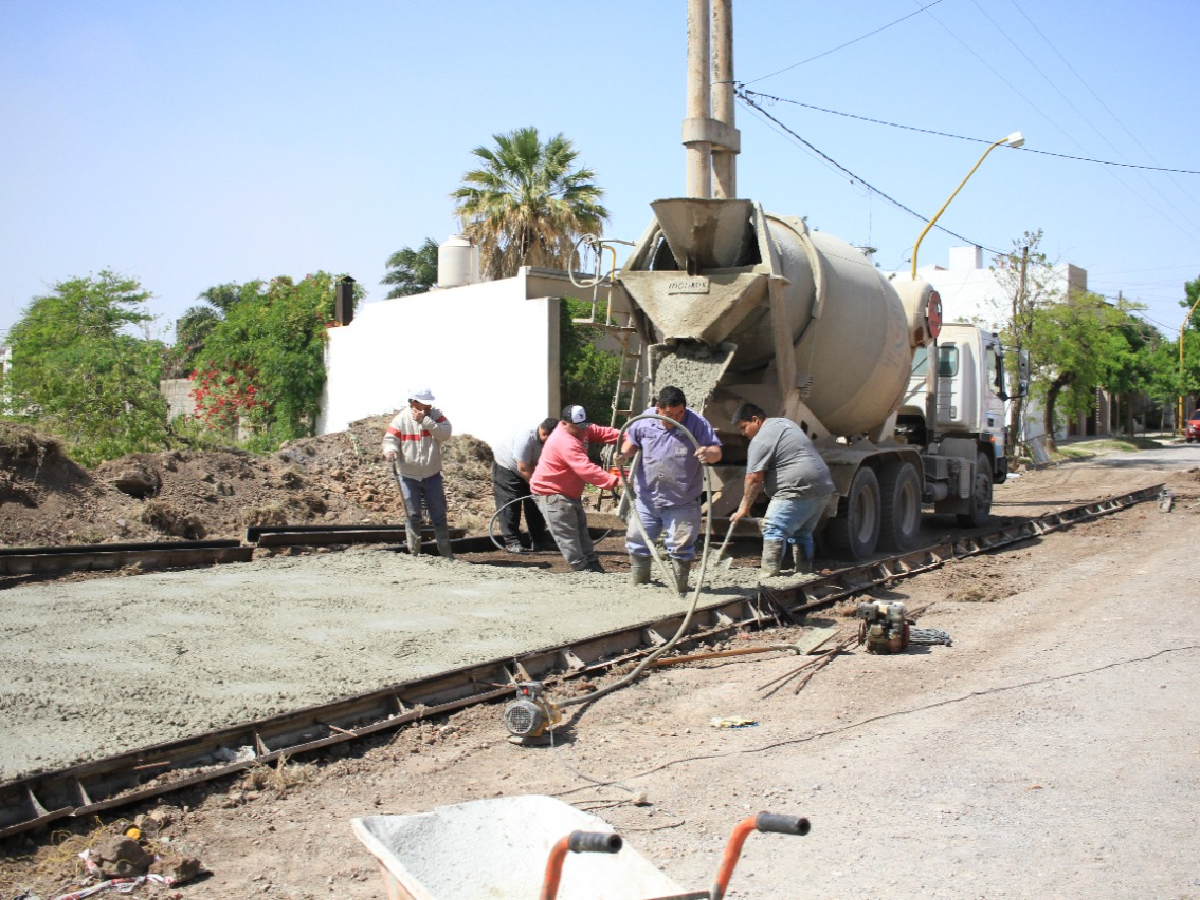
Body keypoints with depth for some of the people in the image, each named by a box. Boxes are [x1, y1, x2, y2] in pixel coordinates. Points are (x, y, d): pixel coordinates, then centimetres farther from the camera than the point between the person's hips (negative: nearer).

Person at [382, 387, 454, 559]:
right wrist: (391, 450, -36)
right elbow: (390, 439, -13)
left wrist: (425, 420, -25)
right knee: (412, 516, 0)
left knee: (439, 516, 8)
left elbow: (445, 434, -18)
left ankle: (447, 554, 17)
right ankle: (414, 553, 9)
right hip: (409, 477, -2)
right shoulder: (401, 419, -8)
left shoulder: (436, 414, -3)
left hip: (432, 475, 2)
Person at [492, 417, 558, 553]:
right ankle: (512, 542, -4)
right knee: (510, 505, -9)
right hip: (506, 467, -6)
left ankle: (538, 541, 11)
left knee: (535, 504, 4)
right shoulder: (526, 438, -38)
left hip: (530, 471, 6)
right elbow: (523, 468, -34)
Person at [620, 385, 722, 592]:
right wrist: (623, 453, -9)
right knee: (637, 543, 11)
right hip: (647, 498, 3)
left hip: (682, 503, -3)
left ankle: (680, 591, 20)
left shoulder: (697, 423, -9)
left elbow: (717, 452, -10)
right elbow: (631, 443, 14)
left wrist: (709, 454, -35)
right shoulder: (645, 421, -2)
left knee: (681, 548, 4)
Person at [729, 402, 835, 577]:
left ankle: (769, 577, -17)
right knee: (802, 534, 18)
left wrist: (744, 508, -4)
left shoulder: (761, 440, -9)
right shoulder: (784, 422, 21)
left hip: (798, 489, -10)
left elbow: (754, 479, -12)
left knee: (774, 531, -10)